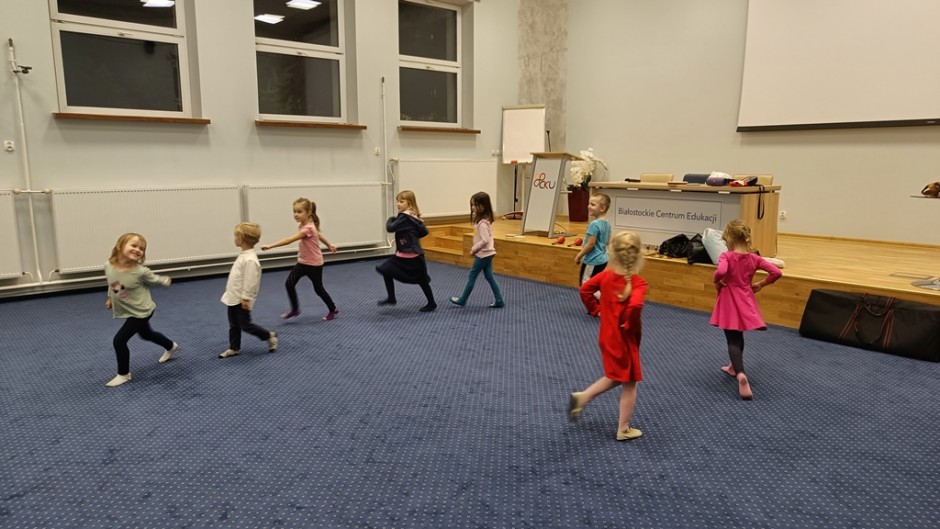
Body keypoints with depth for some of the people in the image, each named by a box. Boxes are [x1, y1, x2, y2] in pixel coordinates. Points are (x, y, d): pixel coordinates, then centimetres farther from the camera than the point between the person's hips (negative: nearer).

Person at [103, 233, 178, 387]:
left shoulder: (140, 271, -28)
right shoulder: (108, 266, -14)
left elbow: (155, 279, -7)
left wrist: (166, 280, 10)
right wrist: (110, 298, 16)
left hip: (141, 311, -7)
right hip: (127, 310, 7)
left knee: (119, 340, -9)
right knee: (146, 334, 28)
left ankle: (123, 374, 12)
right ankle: (171, 347, 56)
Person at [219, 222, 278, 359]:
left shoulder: (250, 259, -25)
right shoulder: (244, 255, 8)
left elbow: (250, 281, -26)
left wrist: (246, 298, -23)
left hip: (241, 299, -9)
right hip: (234, 297, 9)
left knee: (245, 325, 1)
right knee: (233, 325, 15)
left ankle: (270, 336, 16)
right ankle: (234, 348, 26)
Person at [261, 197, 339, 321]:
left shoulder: (308, 228, -29)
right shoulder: (305, 225, -1)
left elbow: (289, 240, -38)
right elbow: (318, 234, 17)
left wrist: (270, 245, -44)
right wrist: (329, 245, 31)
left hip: (314, 264, -8)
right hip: (302, 262, 8)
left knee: (318, 289, 7)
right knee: (289, 284, -2)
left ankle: (333, 310, 28)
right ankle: (295, 309, 14)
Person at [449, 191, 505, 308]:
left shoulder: (482, 223, -23)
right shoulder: (485, 219, 8)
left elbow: (485, 240, -29)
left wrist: (474, 249, -17)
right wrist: (475, 248, 11)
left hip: (483, 254, -9)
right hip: (488, 253, 10)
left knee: (471, 277, 4)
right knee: (489, 277, 13)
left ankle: (462, 300, 17)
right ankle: (499, 301, 14)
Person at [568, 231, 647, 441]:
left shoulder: (606, 275, -5)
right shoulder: (638, 282, -22)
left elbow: (585, 290, -1)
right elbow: (635, 305, -39)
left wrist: (596, 310, 7)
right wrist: (629, 324, -21)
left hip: (606, 337, 6)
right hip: (625, 340, -6)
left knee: (615, 378, 28)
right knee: (629, 384, 11)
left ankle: (582, 397, 18)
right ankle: (624, 430, 23)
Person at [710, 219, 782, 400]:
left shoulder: (726, 256, -14)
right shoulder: (754, 258, 0)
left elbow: (721, 271, -34)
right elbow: (776, 272, -4)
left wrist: (717, 282, -14)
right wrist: (760, 284, 7)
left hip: (730, 301, -5)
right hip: (746, 301, 5)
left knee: (733, 340, -2)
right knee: (738, 336, 25)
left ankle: (741, 375, -23)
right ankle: (734, 367, 43)